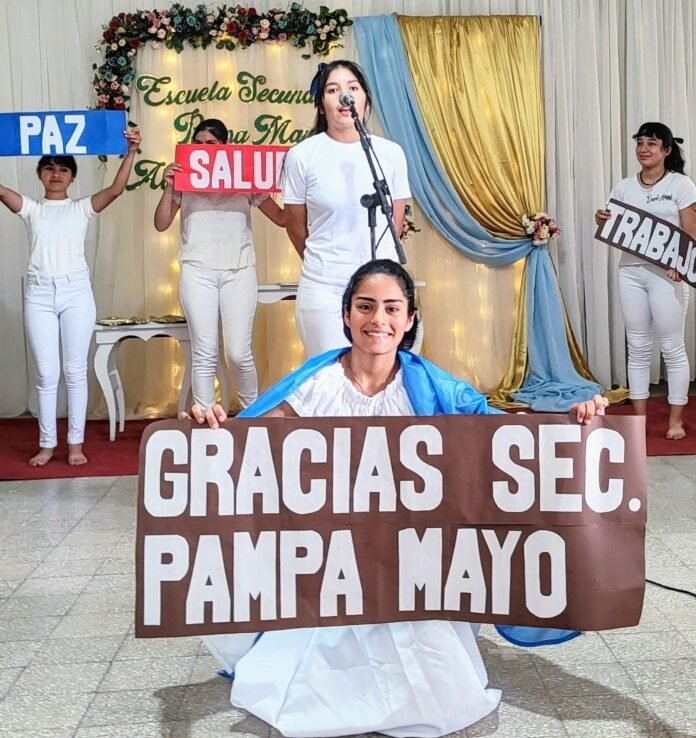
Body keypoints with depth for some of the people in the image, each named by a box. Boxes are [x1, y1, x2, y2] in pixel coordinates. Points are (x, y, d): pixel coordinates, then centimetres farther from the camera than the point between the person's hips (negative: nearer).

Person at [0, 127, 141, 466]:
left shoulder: (82, 208, 7)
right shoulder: (30, 208, 11)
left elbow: (116, 188, -8)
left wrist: (130, 153, -20)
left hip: (75, 291, -1)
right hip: (39, 293, 1)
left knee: (75, 370, 3)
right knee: (46, 373, 4)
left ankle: (76, 442, 10)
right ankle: (47, 443, 12)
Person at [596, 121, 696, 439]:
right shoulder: (623, 187, 10)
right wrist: (601, 221, -11)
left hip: (666, 273, -4)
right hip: (630, 272, 4)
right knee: (638, 347, 7)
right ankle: (639, 419, 13)